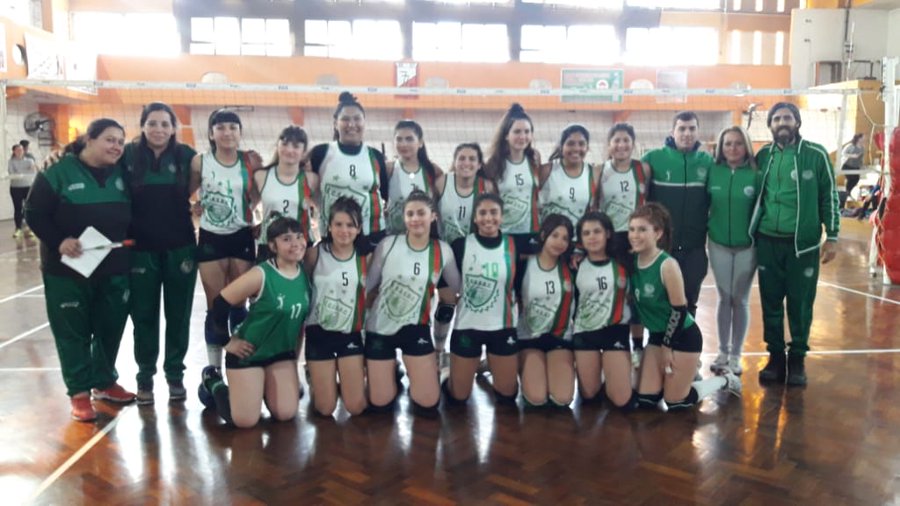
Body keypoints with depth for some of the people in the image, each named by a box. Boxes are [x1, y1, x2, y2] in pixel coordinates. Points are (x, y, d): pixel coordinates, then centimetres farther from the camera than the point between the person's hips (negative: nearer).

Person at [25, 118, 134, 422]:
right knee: (74, 332, 4)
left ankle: (105, 382, 30)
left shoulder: (121, 174, 6)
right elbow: (34, 214, -7)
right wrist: (58, 241, -19)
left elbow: (131, 215, 15)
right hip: (68, 269, -4)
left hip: (114, 268, 4)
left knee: (111, 327, 12)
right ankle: (79, 392, 15)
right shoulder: (59, 172, -7)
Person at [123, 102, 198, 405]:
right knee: (144, 314, 8)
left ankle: (175, 374, 24)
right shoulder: (128, 155, -1)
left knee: (178, 313, 9)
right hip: (141, 248, 0)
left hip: (180, 247, 0)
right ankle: (145, 376, 23)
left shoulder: (186, 155, -1)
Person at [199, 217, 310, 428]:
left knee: (286, 414, -1)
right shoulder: (260, 275, -23)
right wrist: (227, 341, -10)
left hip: (282, 351, 5)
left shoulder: (306, 272, -7)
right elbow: (220, 304, -16)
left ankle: (263, 387, 30)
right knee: (245, 421, -3)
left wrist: (297, 347, 10)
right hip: (248, 352, -5)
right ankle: (213, 382, 24)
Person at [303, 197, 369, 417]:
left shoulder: (365, 258, -3)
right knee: (325, 408, 2)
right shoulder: (315, 254, -8)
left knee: (356, 407, -1)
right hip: (319, 333, -1)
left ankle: (343, 381, 31)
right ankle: (314, 379, 34)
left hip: (351, 334, 2)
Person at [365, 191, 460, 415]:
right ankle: (393, 373, 37)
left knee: (428, 404, 0)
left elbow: (454, 289, 7)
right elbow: (368, 286, -2)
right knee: (380, 404, 6)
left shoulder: (443, 251, -9)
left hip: (416, 328, 1)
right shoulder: (387, 244, -11)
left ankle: (410, 375, 30)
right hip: (379, 328, 0)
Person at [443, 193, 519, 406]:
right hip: (467, 325, -1)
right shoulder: (461, 245, -8)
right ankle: (451, 379, 41)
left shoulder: (514, 246, -4)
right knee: (458, 396, 7)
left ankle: (490, 367, 43)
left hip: (503, 326, 2)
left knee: (507, 393, 12)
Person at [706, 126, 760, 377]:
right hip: (718, 246, 1)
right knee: (724, 299, 10)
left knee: (741, 300, 8)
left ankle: (736, 354, 19)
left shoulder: (755, 174, -6)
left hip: (747, 247, -1)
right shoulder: (713, 172, -2)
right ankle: (723, 351, 21)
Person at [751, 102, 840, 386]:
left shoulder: (816, 154, -2)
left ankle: (797, 359, 19)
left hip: (803, 243, -2)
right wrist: (751, 233, 10)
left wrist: (832, 237, -2)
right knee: (771, 303, 8)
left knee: (800, 304, 4)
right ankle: (775, 356, 21)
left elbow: (829, 197, 1)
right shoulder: (763, 156, 7)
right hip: (767, 242, 3)